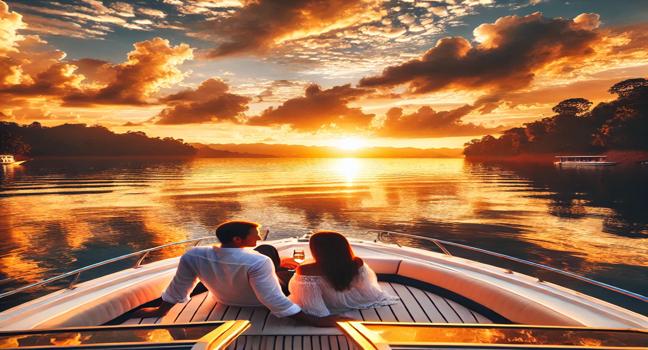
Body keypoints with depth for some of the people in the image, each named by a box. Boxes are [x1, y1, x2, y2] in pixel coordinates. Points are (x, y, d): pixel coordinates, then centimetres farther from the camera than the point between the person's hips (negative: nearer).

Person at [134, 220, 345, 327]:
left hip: (225, 302, 4)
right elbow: (274, 301, -40)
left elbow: (178, 288, -14)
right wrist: (315, 321, -36)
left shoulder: (193, 256, -26)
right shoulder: (258, 262, -40)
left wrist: (160, 310, 3)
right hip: (260, 306, -4)